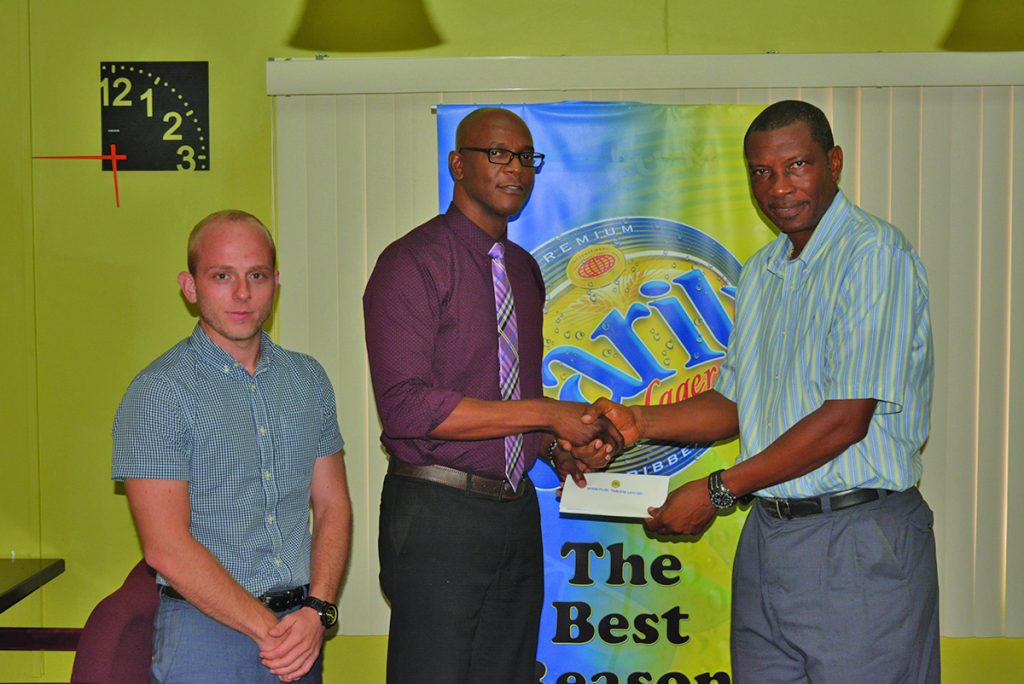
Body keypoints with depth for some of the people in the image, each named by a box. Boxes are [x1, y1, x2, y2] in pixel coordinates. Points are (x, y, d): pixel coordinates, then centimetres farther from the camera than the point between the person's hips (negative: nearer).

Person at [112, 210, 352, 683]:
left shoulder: (308, 379, 7)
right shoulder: (158, 392, -9)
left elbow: (332, 507, 7)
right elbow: (166, 547, -14)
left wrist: (317, 611, -8)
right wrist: (269, 630, -15)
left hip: (303, 627, 4)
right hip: (207, 633, -4)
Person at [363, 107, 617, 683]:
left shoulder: (524, 269, 14)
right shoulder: (413, 262, -10)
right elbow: (405, 407, -20)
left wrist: (562, 449, 2)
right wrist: (545, 414, -18)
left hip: (517, 508, 7)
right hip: (439, 512, -7)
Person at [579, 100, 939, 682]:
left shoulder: (874, 253, -12)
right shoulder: (760, 272, 16)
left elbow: (845, 421, -18)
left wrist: (718, 490, -13)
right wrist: (635, 421, 2)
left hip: (859, 547, -7)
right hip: (766, 539, 7)